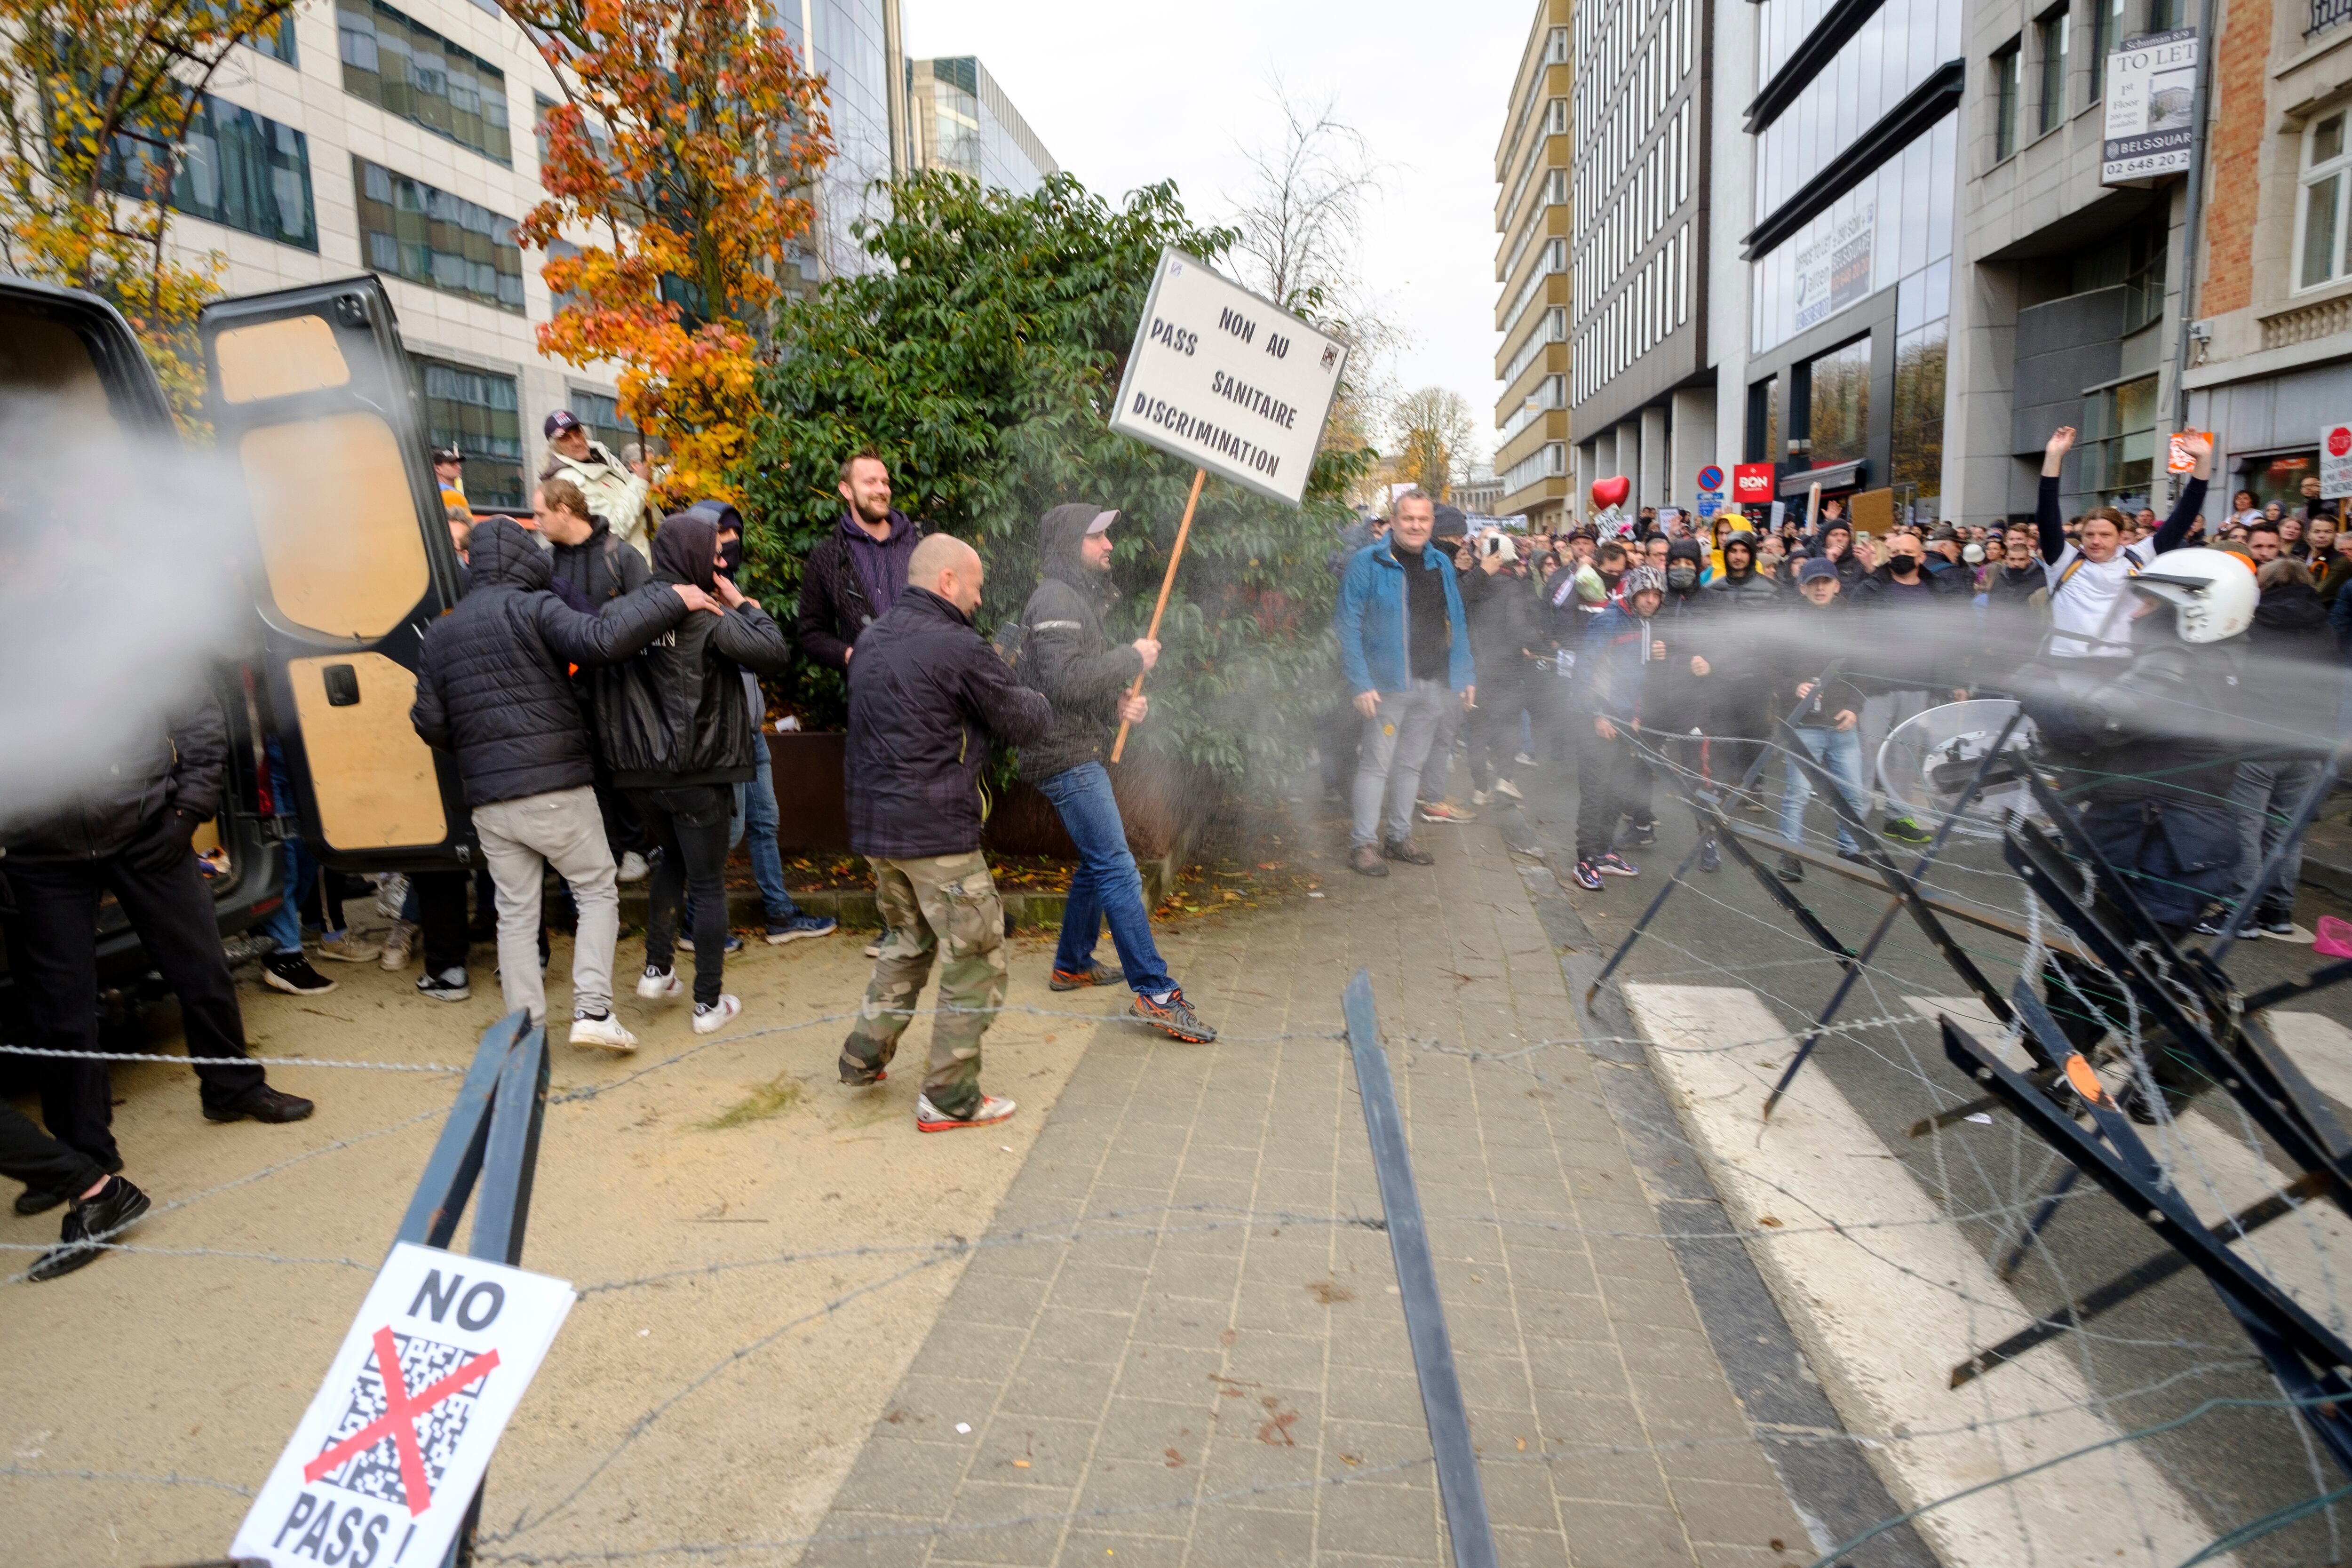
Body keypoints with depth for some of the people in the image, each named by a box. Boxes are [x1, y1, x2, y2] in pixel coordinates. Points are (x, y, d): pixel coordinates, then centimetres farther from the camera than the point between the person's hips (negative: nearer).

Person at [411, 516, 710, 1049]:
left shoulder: (438, 634, 13)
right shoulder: (532, 608, -5)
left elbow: (431, 725, 10)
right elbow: (599, 639, -23)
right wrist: (669, 599, -17)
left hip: (488, 800, 5)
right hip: (556, 789, -5)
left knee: (515, 914, 11)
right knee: (598, 892, 7)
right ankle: (592, 1011, -2)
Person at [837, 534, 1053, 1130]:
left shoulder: (872, 640, 11)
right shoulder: (959, 649, -15)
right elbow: (1025, 724, -7)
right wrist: (1034, 700, 15)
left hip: (875, 824, 9)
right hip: (937, 832, -8)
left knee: (908, 941, 25)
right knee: (977, 959, 3)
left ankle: (865, 1054, 28)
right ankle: (950, 1098, 7)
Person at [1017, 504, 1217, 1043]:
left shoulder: (1078, 598, 20)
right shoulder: (1055, 599, -13)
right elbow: (1065, 680, -25)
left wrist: (1119, 704, 4)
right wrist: (1132, 658, -15)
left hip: (1080, 753, 11)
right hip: (1067, 758, -11)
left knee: (1097, 862, 19)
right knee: (1118, 870, -13)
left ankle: (1072, 964, 32)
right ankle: (1154, 993, -13)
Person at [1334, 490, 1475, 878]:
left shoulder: (1442, 565, 11)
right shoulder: (1368, 563, -8)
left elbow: (1457, 624, 15)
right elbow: (1348, 625, -11)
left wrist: (1465, 675, 8)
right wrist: (1361, 683, -18)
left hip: (1434, 685, 6)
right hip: (1388, 684, -6)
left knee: (1411, 763, 14)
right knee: (1377, 763, -3)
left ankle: (1399, 837, 25)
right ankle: (1363, 843, 5)